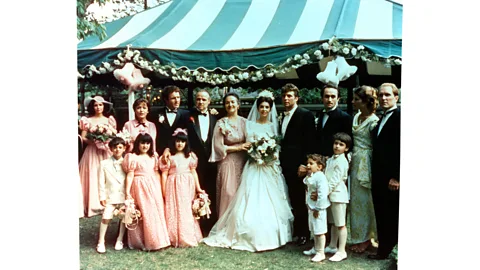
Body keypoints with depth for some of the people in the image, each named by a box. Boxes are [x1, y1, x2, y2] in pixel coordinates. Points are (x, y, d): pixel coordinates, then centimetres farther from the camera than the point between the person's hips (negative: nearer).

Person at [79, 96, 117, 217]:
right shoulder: (87, 120, 4)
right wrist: (94, 141, -16)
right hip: (92, 152, -2)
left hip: (108, 152, 2)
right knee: (93, 177, -3)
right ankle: (94, 205, 0)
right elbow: (83, 138, -1)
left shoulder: (110, 120, 10)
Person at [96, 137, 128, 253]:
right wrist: (102, 196, -2)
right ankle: (101, 242, 4)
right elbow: (101, 182, 2)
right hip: (110, 195, -1)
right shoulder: (104, 163, 3)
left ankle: (119, 241, 20)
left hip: (124, 195, 1)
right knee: (106, 217, -10)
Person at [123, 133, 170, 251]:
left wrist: (160, 189, 13)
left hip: (153, 186, 5)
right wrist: (127, 191, -12)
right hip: (140, 187, -5)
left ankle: (156, 240, 16)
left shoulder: (153, 157, 12)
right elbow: (130, 175, -8)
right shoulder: (133, 158, -4)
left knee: (156, 212, 6)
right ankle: (142, 241, 7)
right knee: (143, 214, -3)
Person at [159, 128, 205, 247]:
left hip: (188, 186, 2)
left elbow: (193, 172, 9)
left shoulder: (190, 156, 9)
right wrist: (163, 191, -6)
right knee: (174, 211, -2)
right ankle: (176, 238, 6)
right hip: (173, 185, -2)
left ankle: (189, 237, 15)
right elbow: (164, 174, -1)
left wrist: (198, 188, 4)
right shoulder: (169, 157, 1)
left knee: (188, 211, 6)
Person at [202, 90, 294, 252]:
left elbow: (278, 146, 10)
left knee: (272, 203, 2)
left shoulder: (273, 126, 12)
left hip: (271, 168, 3)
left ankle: (271, 235, 12)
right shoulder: (250, 125, 5)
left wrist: (275, 154, -11)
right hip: (255, 167, -2)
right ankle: (253, 236, -1)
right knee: (253, 202, -8)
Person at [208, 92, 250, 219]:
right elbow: (218, 146, -6)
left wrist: (247, 147, -7)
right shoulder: (221, 123, -1)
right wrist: (238, 148, -11)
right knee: (228, 193, -4)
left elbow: (250, 142, 13)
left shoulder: (245, 122, 7)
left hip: (243, 163, 3)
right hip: (227, 163, -3)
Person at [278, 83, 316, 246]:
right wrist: (280, 161, 7)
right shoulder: (282, 117, 16)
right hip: (286, 165, 7)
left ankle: (304, 233, 12)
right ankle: (295, 230, 22)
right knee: (292, 198, 12)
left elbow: (310, 142, -12)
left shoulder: (305, 115, -7)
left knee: (301, 200, 1)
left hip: (298, 164, -6)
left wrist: (305, 164, -17)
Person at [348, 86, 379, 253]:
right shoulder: (356, 117, 10)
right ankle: (359, 237, 25)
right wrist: (351, 160, 11)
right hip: (355, 162, 8)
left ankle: (365, 238, 16)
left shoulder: (373, 121, -14)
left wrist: (371, 170, -13)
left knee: (365, 200, 2)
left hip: (366, 164, -8)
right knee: (356, 200, 13)